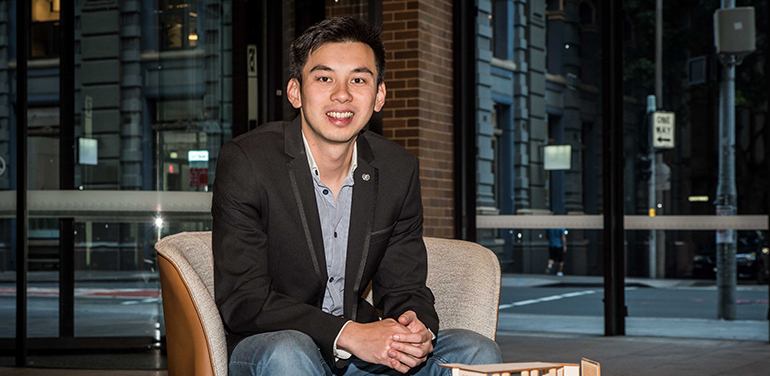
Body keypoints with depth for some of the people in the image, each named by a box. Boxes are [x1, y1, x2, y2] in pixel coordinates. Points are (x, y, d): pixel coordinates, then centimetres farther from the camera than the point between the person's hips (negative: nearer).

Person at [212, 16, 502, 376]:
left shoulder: (399, 169, 1)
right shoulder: (246, 161, -14)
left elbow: (404, 289, 6)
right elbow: (242, 302, -17)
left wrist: (417, 330, -20)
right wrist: (346, 334, -28)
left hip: (365, 347, 5)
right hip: (267, 343, -4)